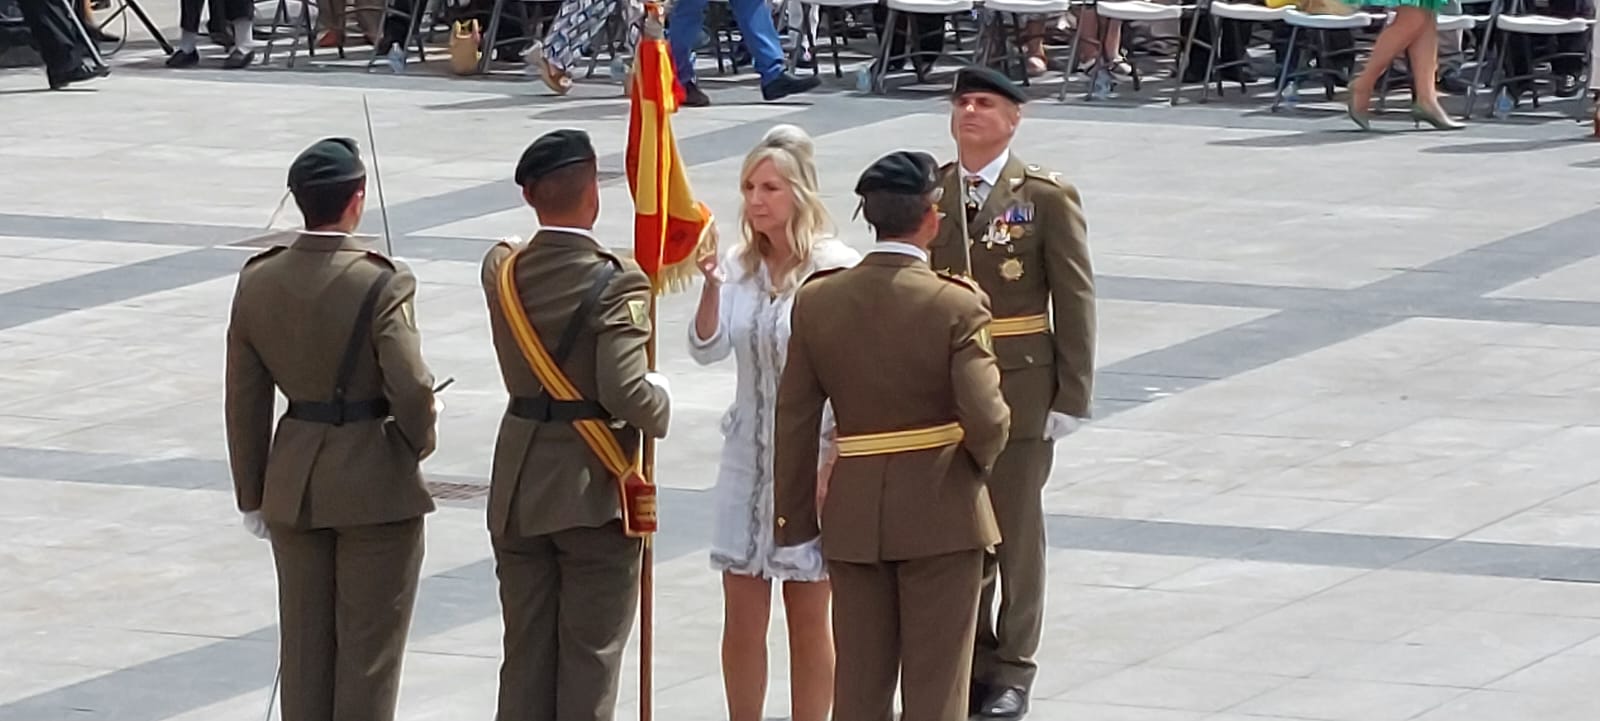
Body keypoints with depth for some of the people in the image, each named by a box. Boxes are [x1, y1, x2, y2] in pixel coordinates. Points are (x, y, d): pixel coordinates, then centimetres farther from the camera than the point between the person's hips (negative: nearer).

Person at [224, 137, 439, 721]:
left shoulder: (258, 282, -2)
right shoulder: (381, 284, -18)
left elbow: (244, 401, 3)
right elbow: (411, 390, -21)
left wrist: (252, 495, 13)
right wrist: (418, 443, 2)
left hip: (294, 483, 5)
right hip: (375, 484, -5)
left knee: (303, 643, 14)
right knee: (369, 644, 6)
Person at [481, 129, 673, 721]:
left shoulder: (502, 271, 0)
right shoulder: (616, 282, -17)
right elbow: (625, 392, -26)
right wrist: (661, 400, -4)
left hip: (518, 493, 5)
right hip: (594, 493, -5)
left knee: (525, 654, 12)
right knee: (590, 654, 3)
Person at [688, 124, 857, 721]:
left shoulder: (835, 269, -11)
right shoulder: (741, 266, 2)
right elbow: (706, 349, -6)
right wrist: (713, 285, -22)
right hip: (747, 456, 4)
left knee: (808, 620, 5)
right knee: (742, 617, 8)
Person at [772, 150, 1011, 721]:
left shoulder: (818, 300, -2)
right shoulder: (956, 306, -15)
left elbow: (794, 421, 1)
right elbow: (986, 419, -20)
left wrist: (795, 518, 8)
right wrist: (978, 458, 3)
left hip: (854, 514, 4)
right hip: (940, 512, -4)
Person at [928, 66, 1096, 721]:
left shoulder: (1046, 197, -5)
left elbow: (1075, 299, -5)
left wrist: (1072, 396, -8)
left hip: (1019, 391, -3)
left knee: (1016, 532, 5)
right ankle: (967, 658, 21)